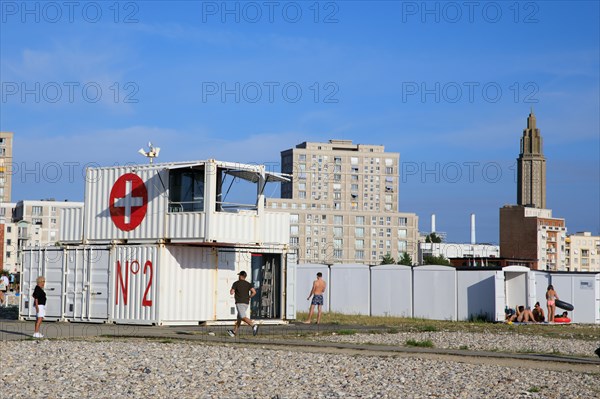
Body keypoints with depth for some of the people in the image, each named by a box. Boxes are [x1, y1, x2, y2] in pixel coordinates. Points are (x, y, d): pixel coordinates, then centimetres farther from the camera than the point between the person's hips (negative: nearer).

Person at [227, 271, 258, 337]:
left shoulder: (236, 283, -2)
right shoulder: (248, 284, 9)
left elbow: (231, 293, -6)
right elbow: (254, 292, -5)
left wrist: (231, 290, 17)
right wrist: (249, 297, 10)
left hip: (239, 303, -7)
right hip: (246, 303, 7)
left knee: (243, 317, -16)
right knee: (239, 317, 17)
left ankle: (253, 325, -39)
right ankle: (234, 331, 26)